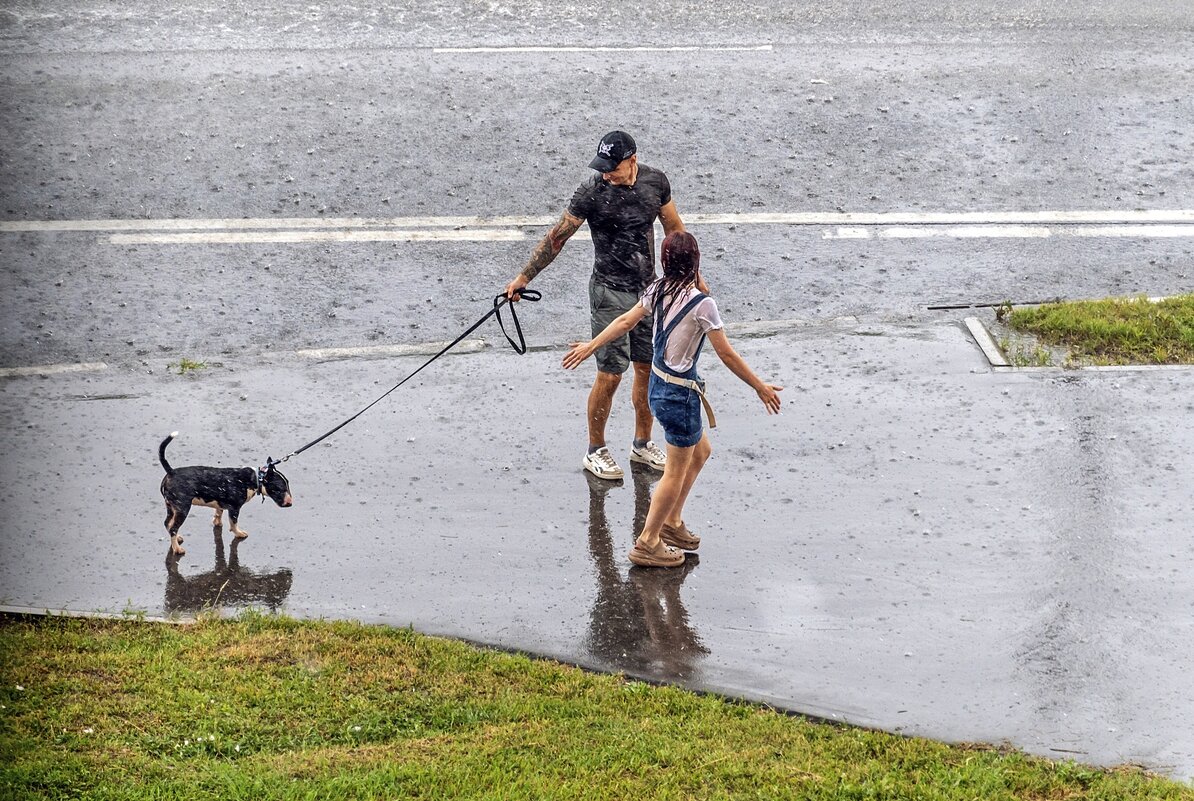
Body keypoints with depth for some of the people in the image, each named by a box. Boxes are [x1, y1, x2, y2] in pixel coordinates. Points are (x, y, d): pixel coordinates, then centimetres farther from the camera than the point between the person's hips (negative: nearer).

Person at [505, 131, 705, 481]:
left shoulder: (655, 182, -2)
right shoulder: (592, 191, -16)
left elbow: (674, 228, 12)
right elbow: (557, 237, -10)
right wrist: (524, 277, -10)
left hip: (648, 288, 5)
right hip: (610, 293, -5)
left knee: (648, 368, 11)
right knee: (610, 375, -5)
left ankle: (642, 444, 27)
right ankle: (595, 451, 10)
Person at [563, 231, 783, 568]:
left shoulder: (658, 290, -3)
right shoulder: (702, 304, -23)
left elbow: (625, 321, 8)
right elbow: (727, 354, -17)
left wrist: (590, 346, 22)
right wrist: (760, 387, -6)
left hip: (658, 385, 8)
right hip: (680, 394, -8)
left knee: (700, 451, 25)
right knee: (676, 472, 7)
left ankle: (671, 522, 34)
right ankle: (647, 543, 17)